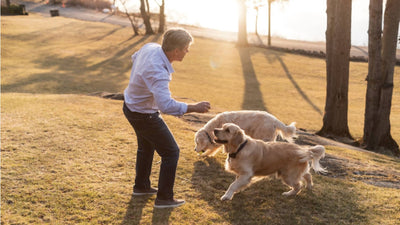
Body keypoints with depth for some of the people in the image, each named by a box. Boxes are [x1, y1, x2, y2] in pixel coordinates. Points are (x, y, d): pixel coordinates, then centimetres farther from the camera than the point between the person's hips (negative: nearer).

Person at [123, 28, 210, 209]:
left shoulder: (150, 47, -10)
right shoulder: (158, 72, -37)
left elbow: (135, 58, 13)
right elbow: (167, 106, -46)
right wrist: (195, 107, -36)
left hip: (131, 104, 10)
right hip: (144, 116, -9)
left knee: (146, 146, 28)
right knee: (171, 152, 4)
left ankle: (141, 186, 46)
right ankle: (164, 198, 14)